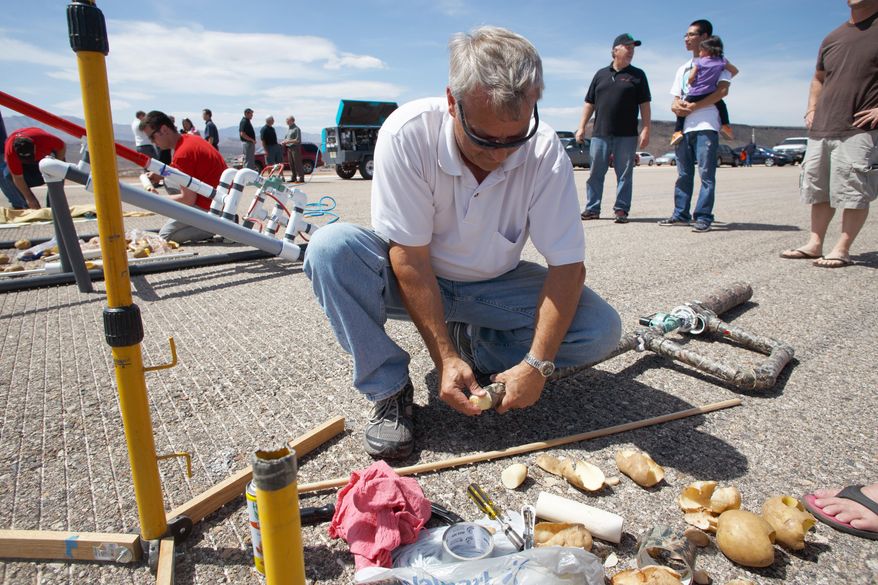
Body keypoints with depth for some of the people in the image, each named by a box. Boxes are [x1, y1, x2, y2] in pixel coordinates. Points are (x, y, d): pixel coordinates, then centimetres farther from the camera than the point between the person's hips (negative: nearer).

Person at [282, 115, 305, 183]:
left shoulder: (296, 129, -8)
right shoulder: (288, 128, 18)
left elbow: (298, 140, -15)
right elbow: (286, 137, 25)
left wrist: (289, 141, -19)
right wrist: (284, 142, 3)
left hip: (295, 147, -8)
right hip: (289, 148, 8)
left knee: (297, 163, -9)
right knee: (291, 164, 8)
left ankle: (301, 178, -8)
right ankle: (293, 177, 13)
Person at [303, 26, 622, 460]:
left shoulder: (545, 153, -20)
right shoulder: (408, 133, -25)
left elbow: (567, 265, -18)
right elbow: (410, 258, -25)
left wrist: (536, 364, -26)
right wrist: (445, 358, -27)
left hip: (494, 286, 2)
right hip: (414, 279, -1)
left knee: (602, 330, -18)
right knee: (331, 246, -30)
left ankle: (475, 345, 1)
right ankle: (389, 390, -15)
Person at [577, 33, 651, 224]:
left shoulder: (637, 75, 10)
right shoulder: (601, 74, 15)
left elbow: (644, 105, 4)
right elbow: (589, 103, 15)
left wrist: (646, 130, -5)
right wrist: (582, 127, 7)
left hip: (626, 135, -1)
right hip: (600, 134, 2)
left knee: (624, 174, 0)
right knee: (596, 173, 2)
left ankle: (621, 209, 5)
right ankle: (592, 208, 9)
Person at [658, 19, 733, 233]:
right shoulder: (683, 68, 24)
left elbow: (722, 90, -9)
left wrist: (693, 106, -14)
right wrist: (676, 106, -4)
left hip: (706, 126, -6)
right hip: (684, 127, 6)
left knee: (706, 173, -8)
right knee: (683, 174, 6)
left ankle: (703, 217, -8)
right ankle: (681, 214, 11)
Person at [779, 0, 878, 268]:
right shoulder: (832, 38, 17)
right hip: (821, 130, 6)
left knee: (854, 192, -6)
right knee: (819, 191, 9)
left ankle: (842, 249, -3)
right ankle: (815, 244, 16)